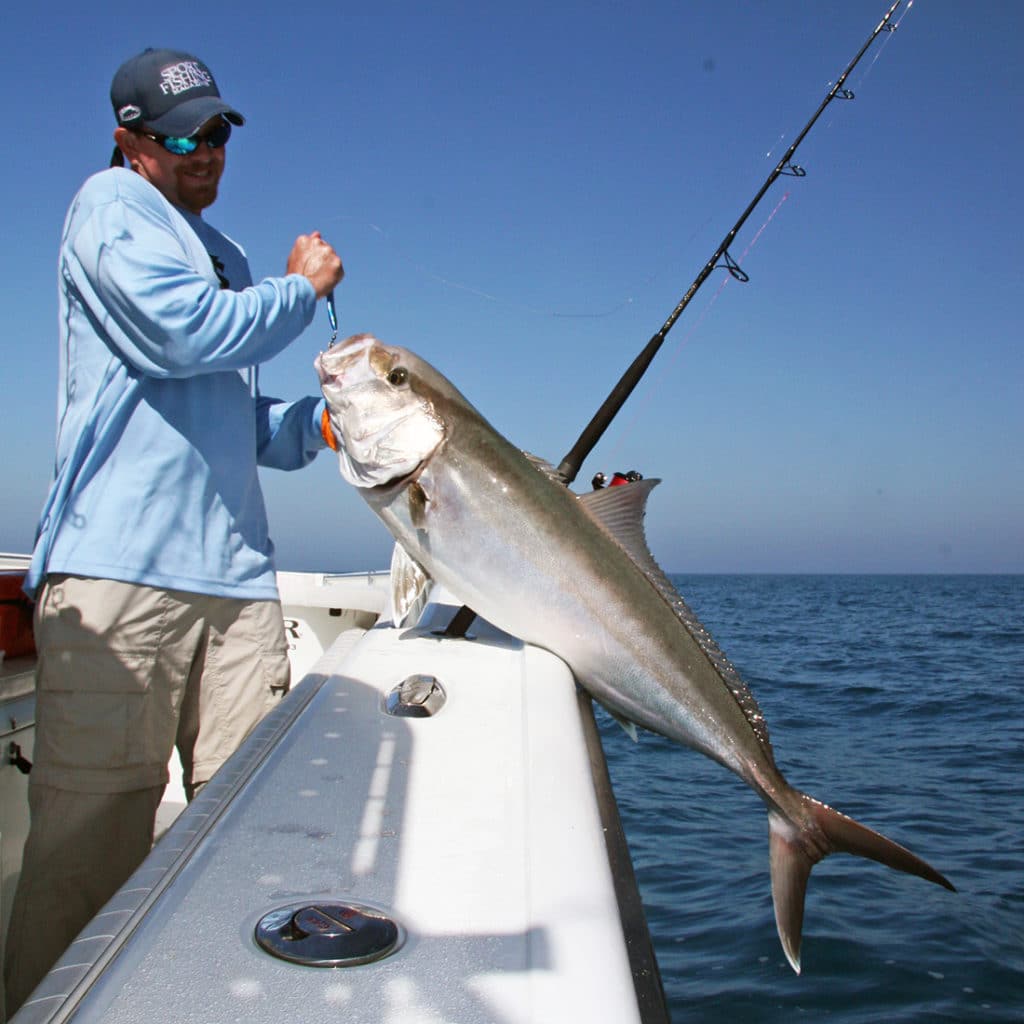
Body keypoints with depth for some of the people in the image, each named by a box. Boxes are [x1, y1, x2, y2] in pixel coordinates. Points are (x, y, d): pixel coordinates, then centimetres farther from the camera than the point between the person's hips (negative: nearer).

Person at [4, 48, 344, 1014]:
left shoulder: (223, 257, 28)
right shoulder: (112, 204, 5)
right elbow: (183, 334, -14)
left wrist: (321, 422, 11)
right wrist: (301, 289, 2)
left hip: (236, 572, 8)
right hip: (117, 566, -7)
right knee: (89, 836, -6)